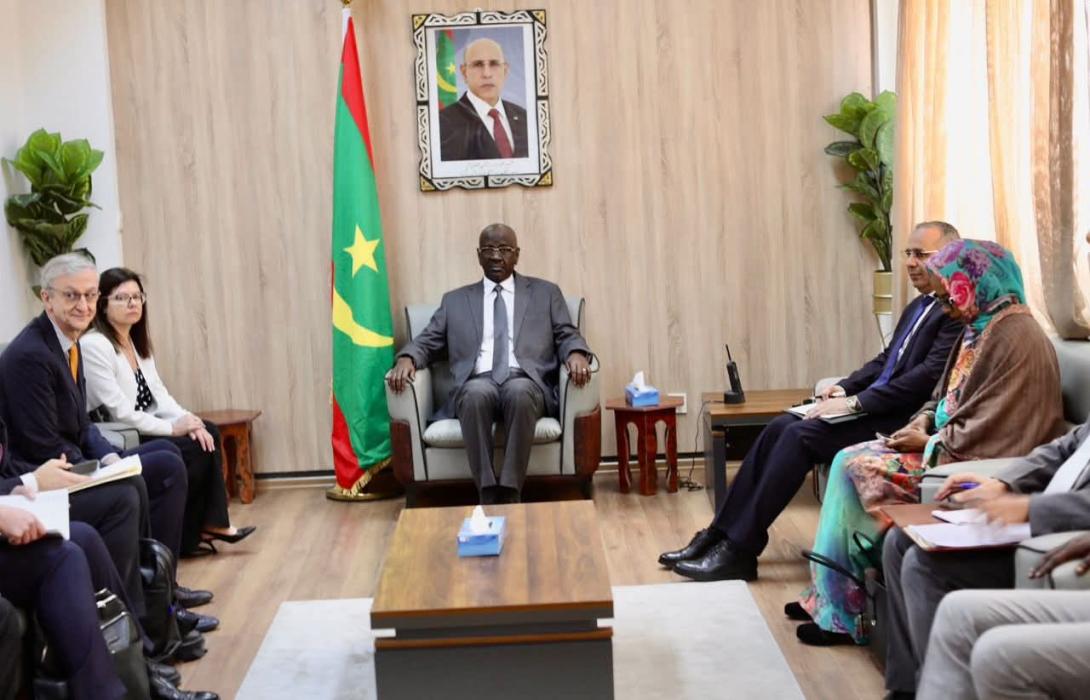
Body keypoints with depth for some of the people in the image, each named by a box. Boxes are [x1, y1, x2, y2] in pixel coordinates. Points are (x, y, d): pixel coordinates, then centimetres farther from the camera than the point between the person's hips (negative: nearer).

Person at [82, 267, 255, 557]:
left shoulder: (136, 341, 10)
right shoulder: (93, 345, -19)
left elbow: (158, 392, 8)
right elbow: (119, 412, -23)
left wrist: (187, 419, -11)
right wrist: (173, 427, -19)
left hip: (143, 429, 9)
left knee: (209, 432, -8)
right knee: (194, 449, -17)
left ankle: (212, 523, -4)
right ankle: (185, 537, 0)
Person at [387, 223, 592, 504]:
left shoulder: (546, 293, 21)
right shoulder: (455, 300, 23)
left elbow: (568, 336, 13)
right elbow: (427, 341, 17)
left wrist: (576, 354, -12)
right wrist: (407, 358, -6)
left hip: (527, 383, 0)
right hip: (477, 384, 1)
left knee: (519, 391, -37)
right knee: (477, 392, -36)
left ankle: (510, 493, -34)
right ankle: (488, 494, -32)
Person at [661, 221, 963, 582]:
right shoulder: (919, 306, 19)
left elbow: (927, 376, -21)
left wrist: (855, 402, -20)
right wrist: (845, 387, 6)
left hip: (899, 420, -9)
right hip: (870, 406, 9)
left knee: (800, 435, -23)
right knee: (780, 427, -6)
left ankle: (739, 551, -17)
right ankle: (720, 535, -5)